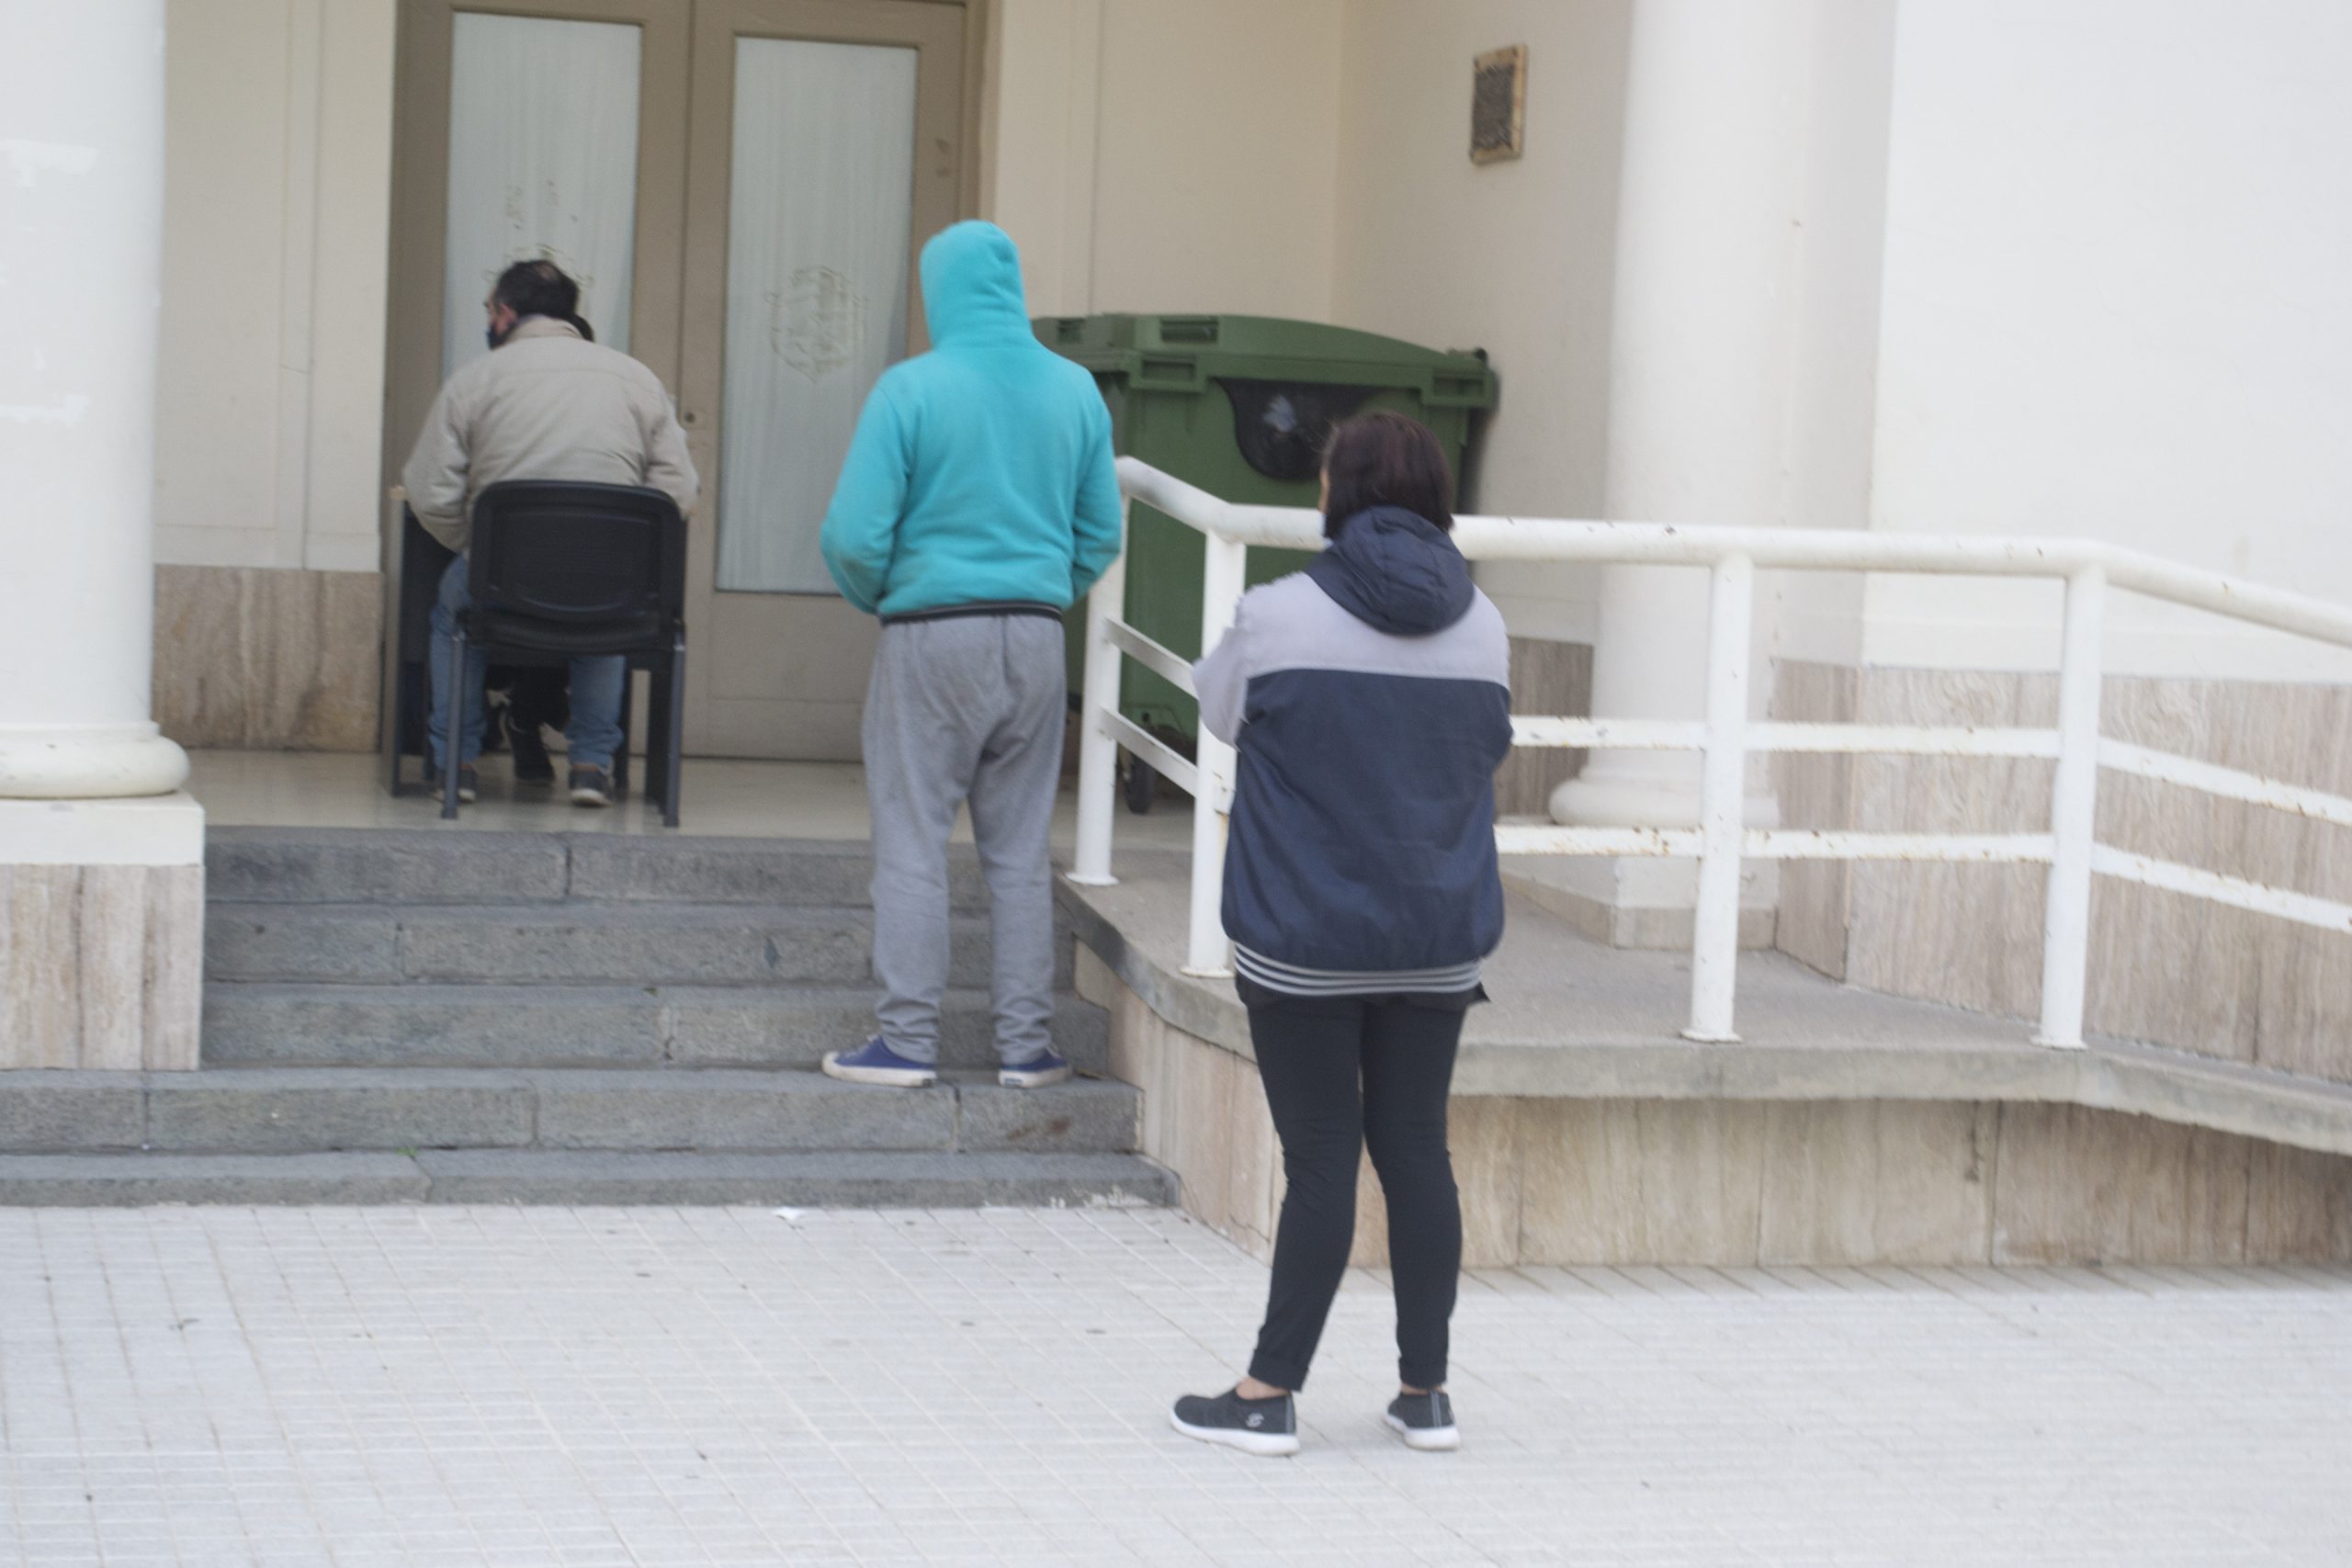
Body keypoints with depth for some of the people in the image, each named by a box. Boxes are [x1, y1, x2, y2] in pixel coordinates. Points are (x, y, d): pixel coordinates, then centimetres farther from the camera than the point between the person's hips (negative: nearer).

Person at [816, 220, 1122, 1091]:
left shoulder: (910, 389, -10)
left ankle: (907, 1040, 4)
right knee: (1020, 851, 10)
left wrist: (876, 599, 7)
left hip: (932, 636, -4)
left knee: (912, 845, 3)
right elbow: (1101, 534, 8)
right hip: (1038, 642, 4)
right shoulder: (1075, 390, 4)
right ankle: (1027, 1043, 11)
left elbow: (854, 536, -12)